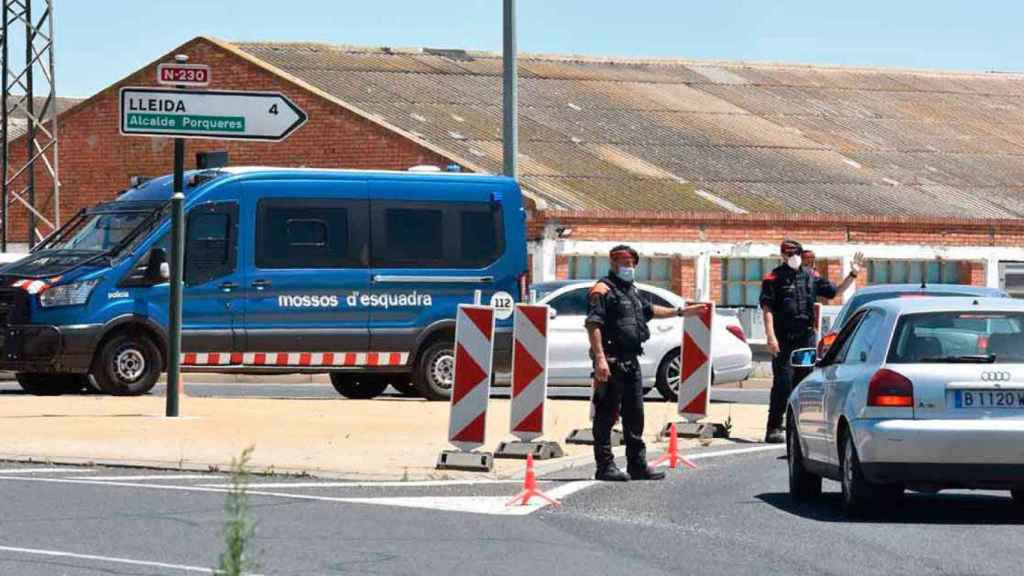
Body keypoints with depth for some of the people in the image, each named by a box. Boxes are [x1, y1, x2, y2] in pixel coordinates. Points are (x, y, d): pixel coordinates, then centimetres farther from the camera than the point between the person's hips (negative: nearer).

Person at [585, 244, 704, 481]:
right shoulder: (603, 290, -9)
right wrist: (600, 358, -27)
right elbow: (593, 325, -18)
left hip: (631, 361, 9)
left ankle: (637, 465, 20)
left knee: (635, 414, 13)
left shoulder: (632, 291, 21)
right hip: (612, 361, -9)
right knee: (606, 415, -5)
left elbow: (649, 310, 38)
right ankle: (605, 466, -3)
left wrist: (679, 311, 41)